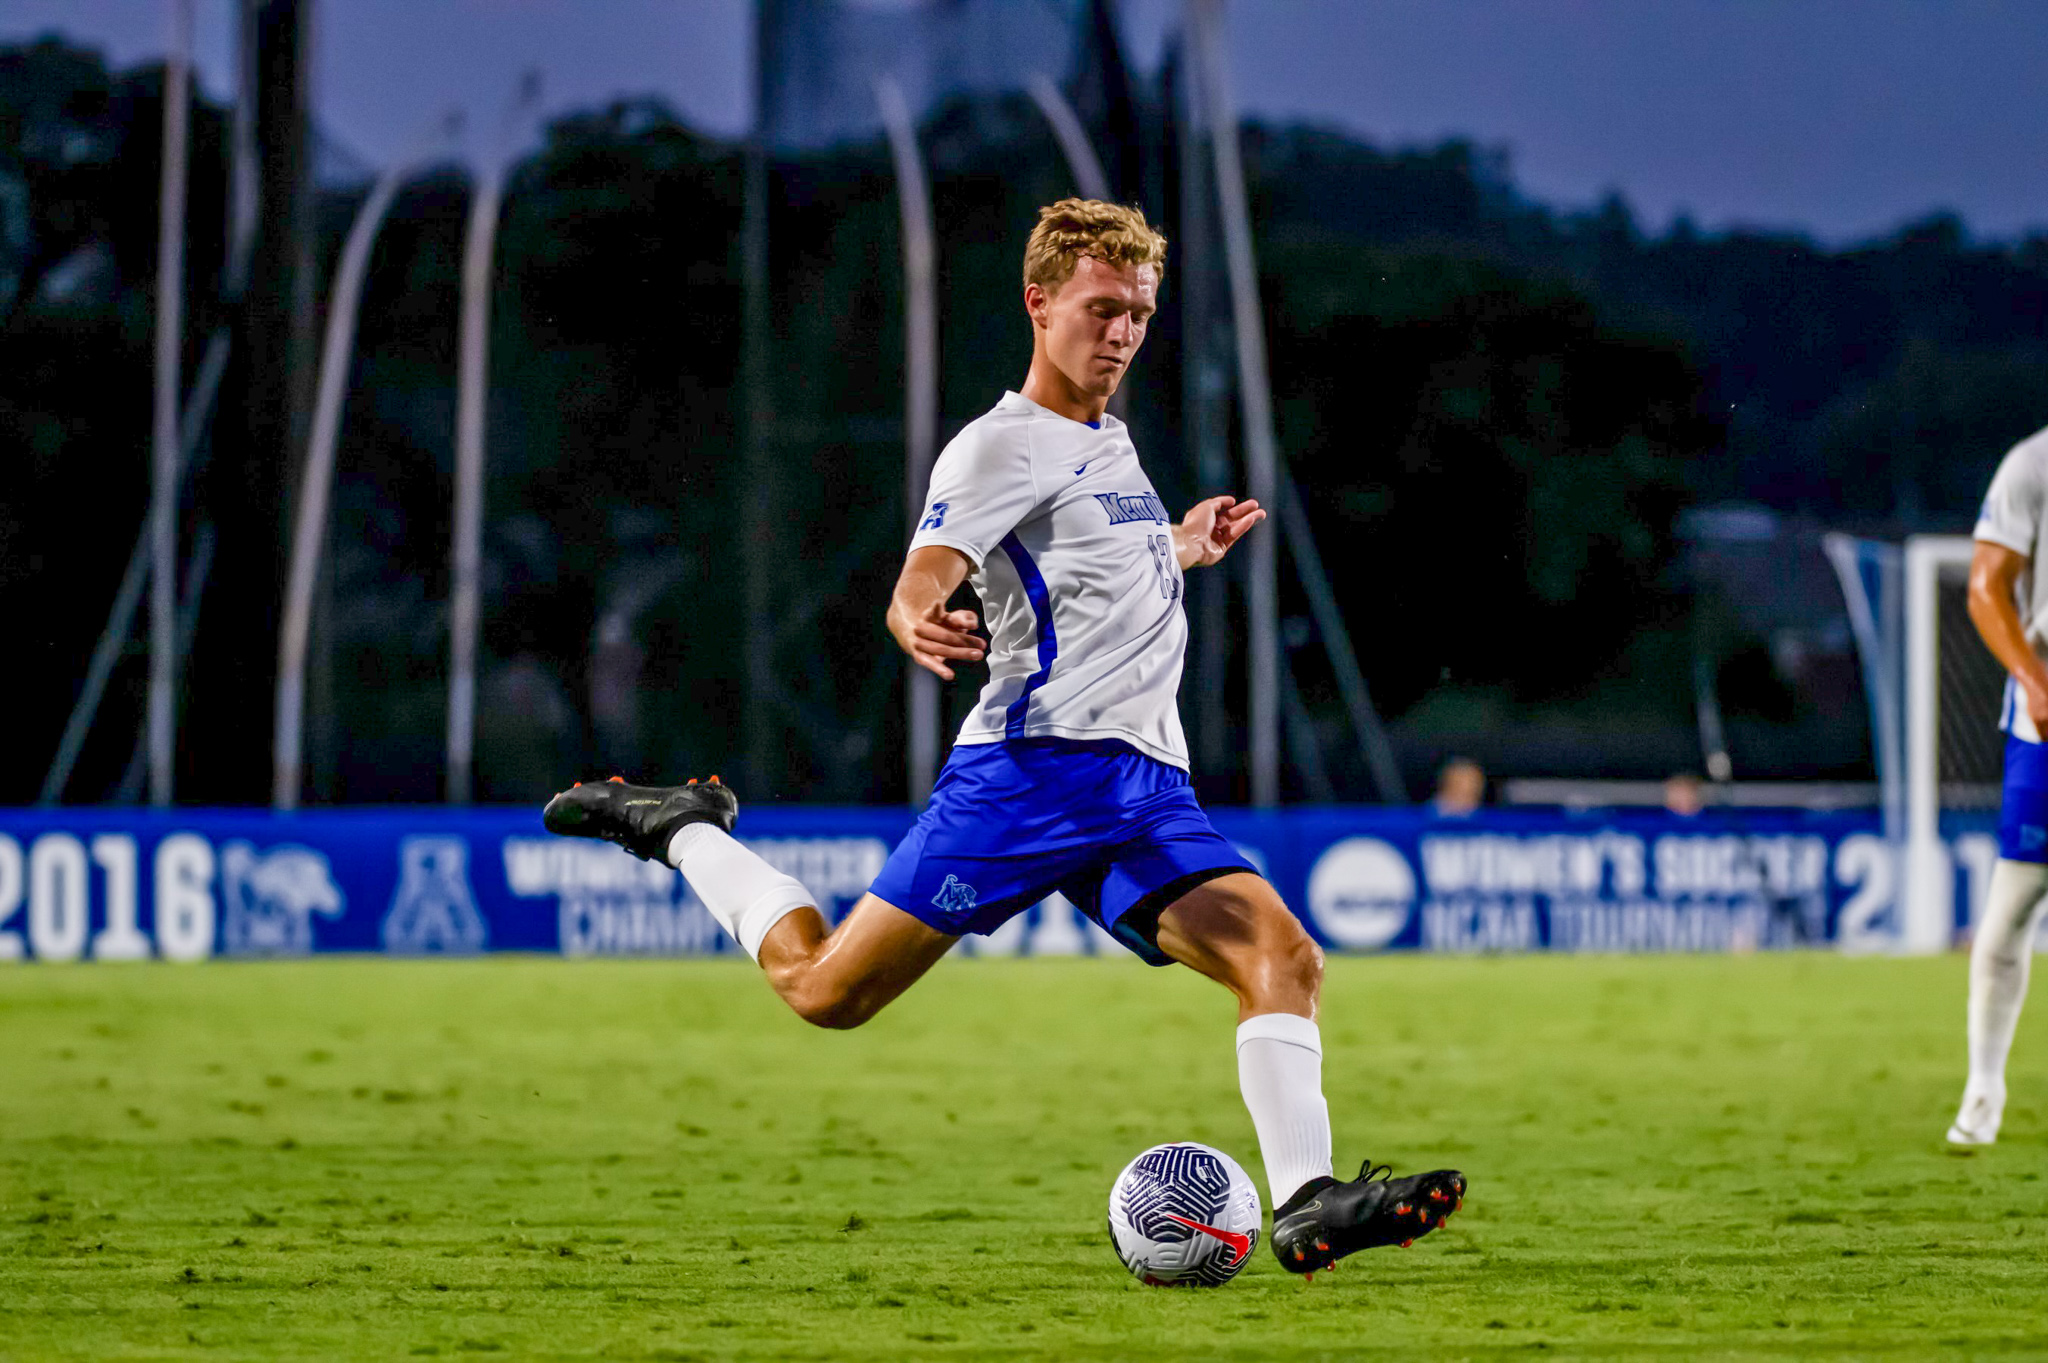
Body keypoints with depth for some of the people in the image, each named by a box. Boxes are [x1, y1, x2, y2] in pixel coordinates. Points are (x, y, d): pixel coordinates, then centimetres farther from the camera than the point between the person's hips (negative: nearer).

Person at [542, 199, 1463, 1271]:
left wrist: (1183, 548, 34)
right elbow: (920, 586, -19)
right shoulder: (999, 446, -2)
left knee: (1282, 959, -16)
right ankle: (681, 832, 20)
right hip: (1033, 762, -7)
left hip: (1147, 789, 7)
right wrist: (921, 627, -40)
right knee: (828, 991, -5)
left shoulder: (1108, 442, 25)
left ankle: (1306, 1205, -23)